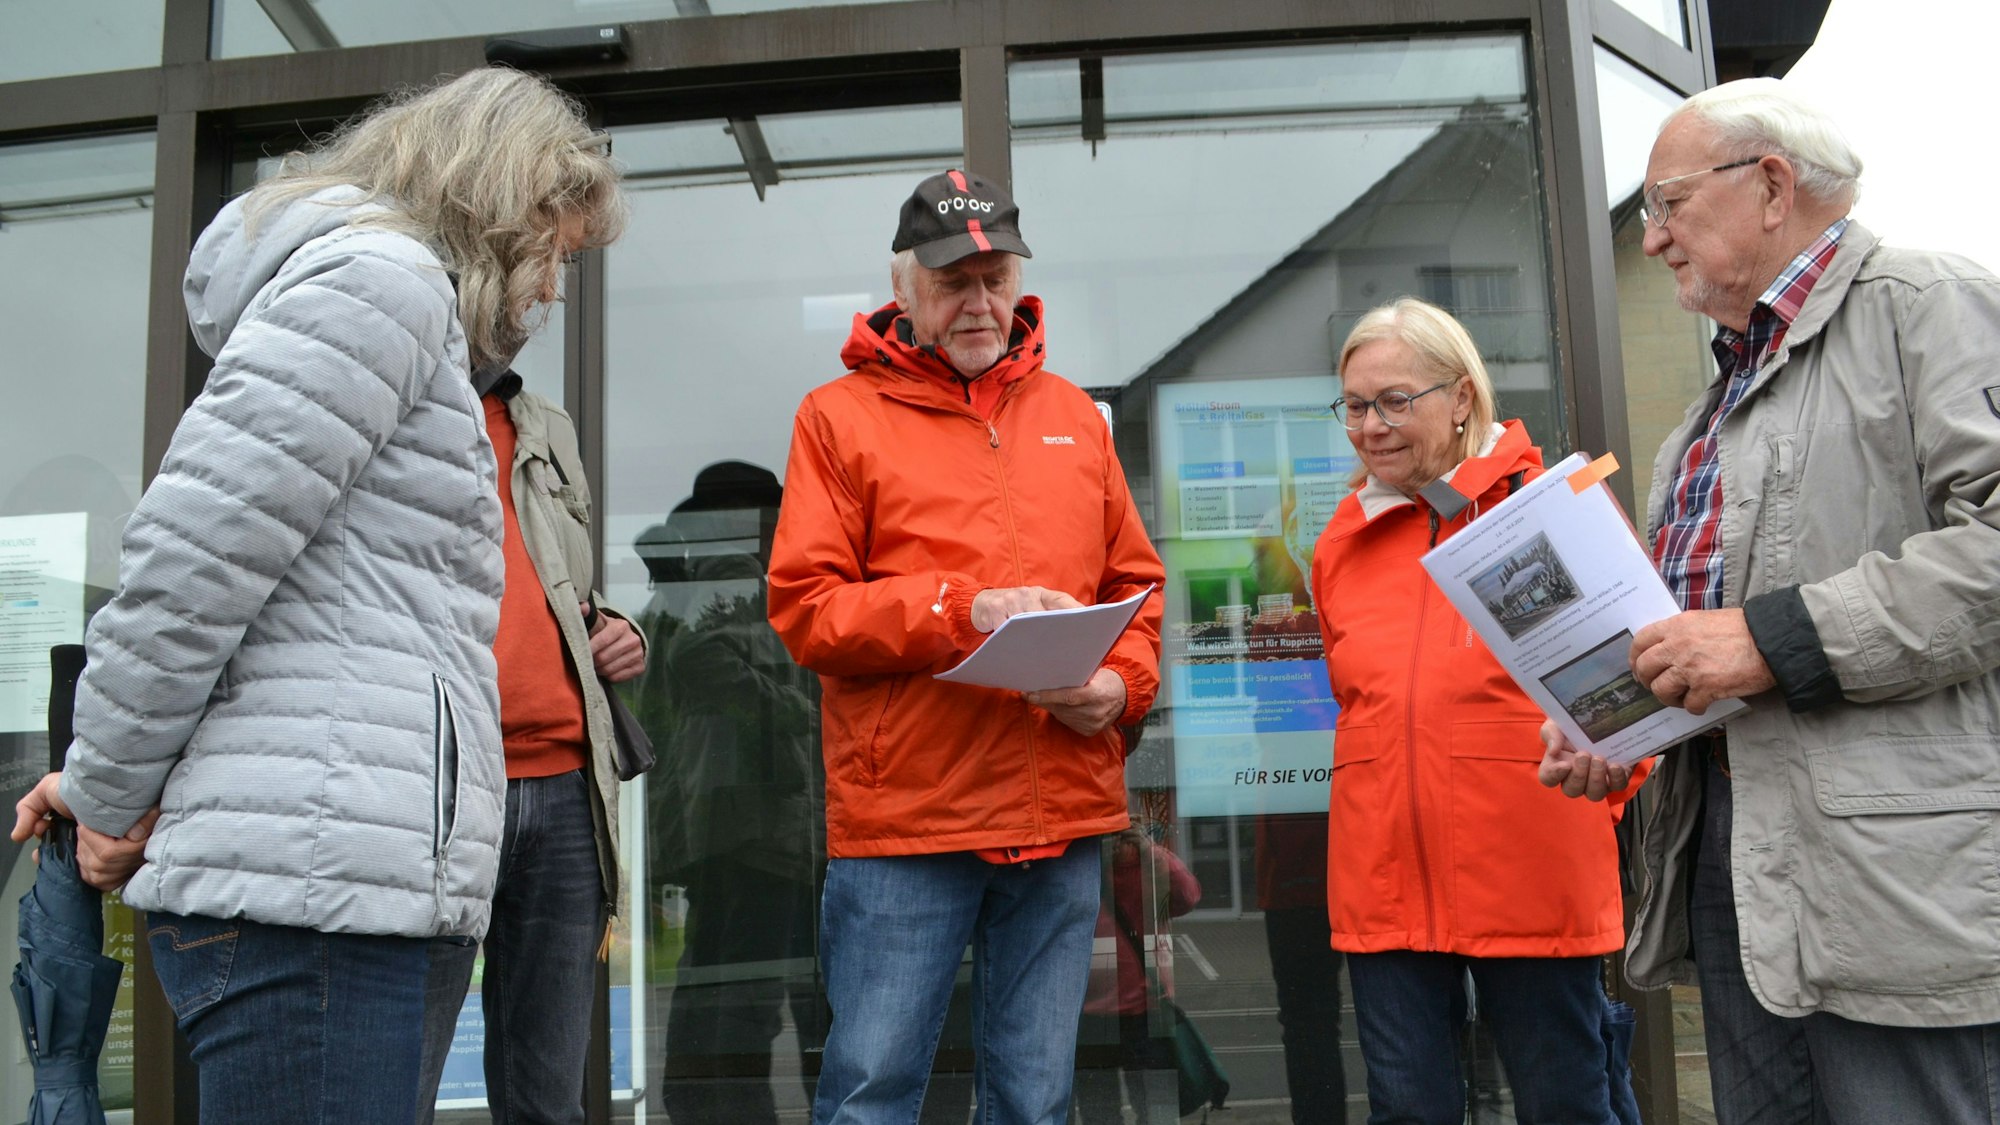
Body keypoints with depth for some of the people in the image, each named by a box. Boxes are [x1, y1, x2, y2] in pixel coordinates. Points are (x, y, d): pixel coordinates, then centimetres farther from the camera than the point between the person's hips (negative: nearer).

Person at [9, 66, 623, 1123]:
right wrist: (108, 794, -3)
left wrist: (109, 775, 17)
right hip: (310, 878, -10)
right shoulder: (380, 276, -7)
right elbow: (192, 552, -14)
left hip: (361, 880, 10)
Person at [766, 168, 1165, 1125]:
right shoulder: (840, 416, 2)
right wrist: (968, 610, -16)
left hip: (1062, 812, 4)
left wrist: (1122, 683, -3)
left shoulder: (1072, 414, 14)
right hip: (902, 816, -3)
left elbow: (1135, 583, 17)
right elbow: (804, 609, -5)